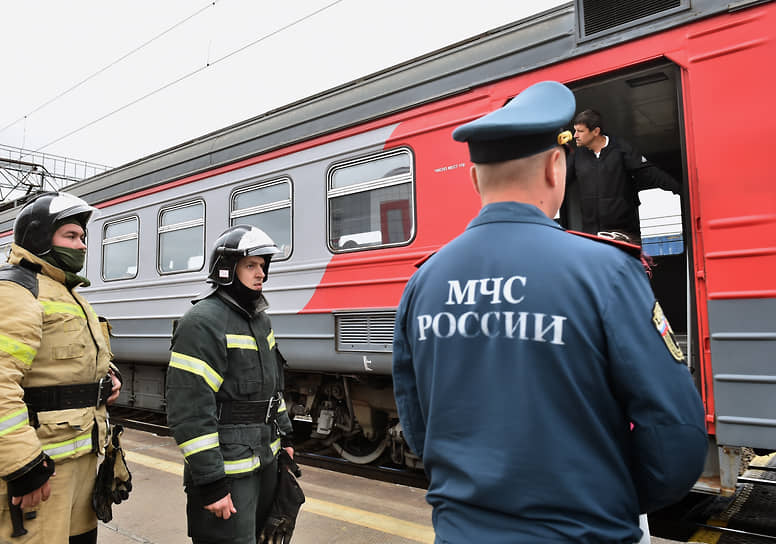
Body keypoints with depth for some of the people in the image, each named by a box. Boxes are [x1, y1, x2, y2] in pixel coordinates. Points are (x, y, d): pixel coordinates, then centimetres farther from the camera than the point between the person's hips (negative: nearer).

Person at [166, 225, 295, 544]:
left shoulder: (260, 319, 10)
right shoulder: (203, 323, -19)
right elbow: (189, 412, -23)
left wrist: (284, 436, 18)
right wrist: (211, 484, -22)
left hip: (266, 459, 9)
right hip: (228, 470, -8)